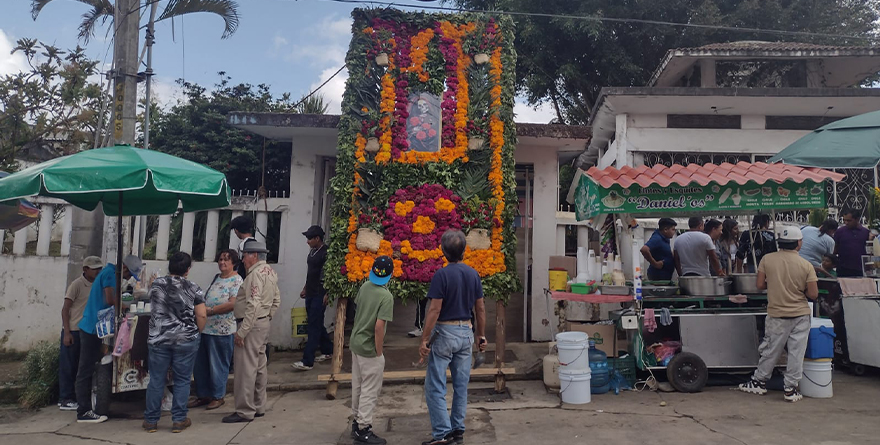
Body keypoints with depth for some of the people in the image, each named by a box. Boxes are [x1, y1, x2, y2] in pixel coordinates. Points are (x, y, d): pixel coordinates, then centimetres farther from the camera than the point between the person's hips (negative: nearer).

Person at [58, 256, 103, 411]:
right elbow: (65, 309, -12)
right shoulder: (77, 285, -12)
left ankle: (68, 398, 23)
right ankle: (65, 400, 9)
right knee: (67, 365, 2)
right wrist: (67, 333, -16)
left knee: (76, 366, 13)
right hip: (72, 331, -7)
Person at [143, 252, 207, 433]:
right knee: (182, 380, 6)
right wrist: (196, 331, 12)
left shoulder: (156, 284, 4)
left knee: (156, 380, 10)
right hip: (186, 340, -2)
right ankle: (179, 420, 12)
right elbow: (201, 316, -6)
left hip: (158, 339, 2)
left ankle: (151, 420, 19)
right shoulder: (193, 289, -4)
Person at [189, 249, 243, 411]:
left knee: (218, 364, 3)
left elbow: (232, 303, -19)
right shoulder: (216, 277, 14)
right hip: (205, 327, 8)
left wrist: (211, 310, -17)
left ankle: (218, 396, 19)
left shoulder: (237, 280, -10)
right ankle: (203, 395, 29)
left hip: (222, 330, -8)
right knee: (199, 363, 14)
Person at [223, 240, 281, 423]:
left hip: (251, 325, -10)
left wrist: (241, 331, -22)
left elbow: (253, 305, -24)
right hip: (263, 324, 10)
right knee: (259, 367, 15)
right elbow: (276, 300, 16)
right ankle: (258, 407, 24)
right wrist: (267, 318, 16)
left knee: (246, 368, -3)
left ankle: (245, 411, 5)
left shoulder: (256, 273, -17)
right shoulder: (270, 271, 12)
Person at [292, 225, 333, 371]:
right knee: (317, 325, 16)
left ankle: (307, 361, -4)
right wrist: (305, 288, 22)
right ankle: (328, 351, 30)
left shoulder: (326, 253, -15)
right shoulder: (312, 251, 12)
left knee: (314, 326, -7)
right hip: (310, 293, 9)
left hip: (319, 295, -9)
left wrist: (327, 293, -21)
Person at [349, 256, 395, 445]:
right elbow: (379, 326, -24)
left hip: (356, 343, 8)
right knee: (370, 390, 5)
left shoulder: (364, 287, 0)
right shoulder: (386, 296, -21)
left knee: (357, 386, 19)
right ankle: (363, 429, 12)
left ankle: (356, 423, 32)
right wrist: (379, 353, -15)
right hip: (369, 349, -8)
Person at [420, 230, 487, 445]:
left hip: (444, 332, -6)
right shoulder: (473, 274, 2)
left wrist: (424, 340, -11)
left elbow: (434, 310, -17)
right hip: (466, 332, 6)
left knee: (435, 386, 2)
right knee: (461, 384, 13)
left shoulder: (442, 275, -15)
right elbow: (480, 308, 7)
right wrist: (482, 335, 17)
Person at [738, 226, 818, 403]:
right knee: (796, 352, 7)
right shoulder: (806, 265, -8)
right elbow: (813, 294, -8)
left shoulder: (767, 259, -7)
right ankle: (791, 389, 13)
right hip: (800, 315, 0)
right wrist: (800, 289, 11)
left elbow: (760, 285, -4)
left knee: (771, 350, 11)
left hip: (777, 314, 0)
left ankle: (759, 382, 20)